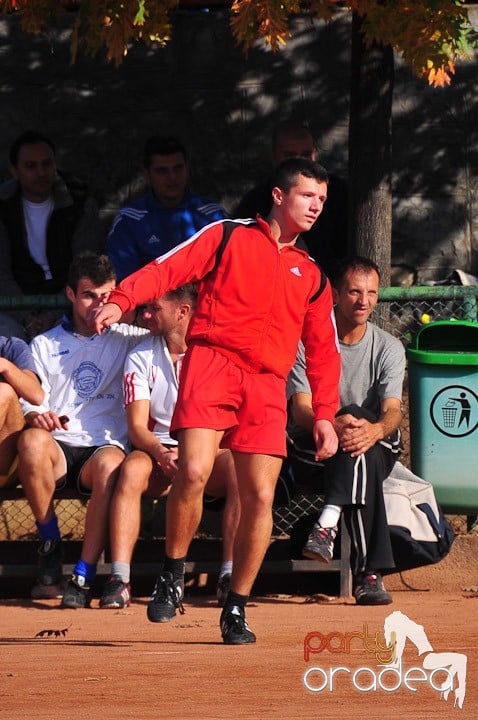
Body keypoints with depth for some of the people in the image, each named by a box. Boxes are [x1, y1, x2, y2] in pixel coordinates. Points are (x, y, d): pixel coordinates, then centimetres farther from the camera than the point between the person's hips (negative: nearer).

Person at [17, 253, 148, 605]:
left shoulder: (126, 338, 16)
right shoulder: (45, 345, 17)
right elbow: (29, 404, 10)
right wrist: (36, 416, -15)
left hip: (103, 447, -1)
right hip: (57, 449, 1)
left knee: (110, 462, -39)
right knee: (31, 441, -36)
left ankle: (84, 576, -38)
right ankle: (51, 547, -19)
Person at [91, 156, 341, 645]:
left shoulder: (311, 275, 24)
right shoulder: (227, 237, 13)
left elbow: (323, 350, 23)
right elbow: (167, 269, 3)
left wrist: (324, 414, 11)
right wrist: (121, 301, -14)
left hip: (267, 385, 4)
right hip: (213, 362, -4)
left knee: (260, 496, -6)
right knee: (193, 472, -23)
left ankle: (236, 610, 6)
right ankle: (172, 575, -1)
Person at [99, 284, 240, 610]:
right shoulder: (141, 357, 7)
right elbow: (137, 426, -2)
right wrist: (162, 455, -24)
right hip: (161, 452, 1)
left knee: (238, 467, -34)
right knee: (132, 468, -33)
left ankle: (231, 576, -35)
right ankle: (119, 580, -40)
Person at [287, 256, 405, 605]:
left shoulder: (389, 347, 3)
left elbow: (392, 411, -13)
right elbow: (302, 410, -14)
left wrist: (375, 430, -40)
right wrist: (334, 425, -39)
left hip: (379, 446, 2)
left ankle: (329, 522, -49)